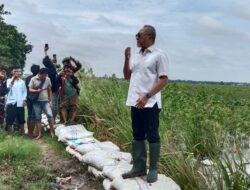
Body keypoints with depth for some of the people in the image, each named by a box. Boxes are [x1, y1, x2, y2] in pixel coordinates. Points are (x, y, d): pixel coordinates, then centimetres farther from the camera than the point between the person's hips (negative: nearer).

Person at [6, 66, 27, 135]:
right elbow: (8, 87, -15)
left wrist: (24, 99, -3)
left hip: (20, 103, 2)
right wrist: (13, 78, -18)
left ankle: (22, 133, 18)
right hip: (11, 103, -2)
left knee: (21, 120, 8)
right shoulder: (9, 80, 5)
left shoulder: (22, 82, 12)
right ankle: (9, 134, 9)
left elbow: (25, 91, 11)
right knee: (10, 120, 0)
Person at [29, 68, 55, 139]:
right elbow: (30, 90, -4)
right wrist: (37, 91, -25)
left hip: (46, 101, 1)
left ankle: (52, 131, -3)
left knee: (50, 115, -15)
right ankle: (39, 134, 12)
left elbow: (50, 90, 8)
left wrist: (51, 101, 2)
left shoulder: (48, 79, 3)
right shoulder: (33, 79, -2)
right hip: (37, 102, 0)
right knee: (38, 118, 4)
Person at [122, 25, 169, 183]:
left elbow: (164, 80, -11)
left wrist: (147, 96, -18)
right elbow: (127, 76, 20)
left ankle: (153, 170, 11)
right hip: (135, 102, 7)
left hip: (150, 103, -7)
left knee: (152, 136, 1)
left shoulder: (159, 55, -6)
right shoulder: (137, 56, 16)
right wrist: (127, 59, 5)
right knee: (137, 136, 11)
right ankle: (139, 167, 21)